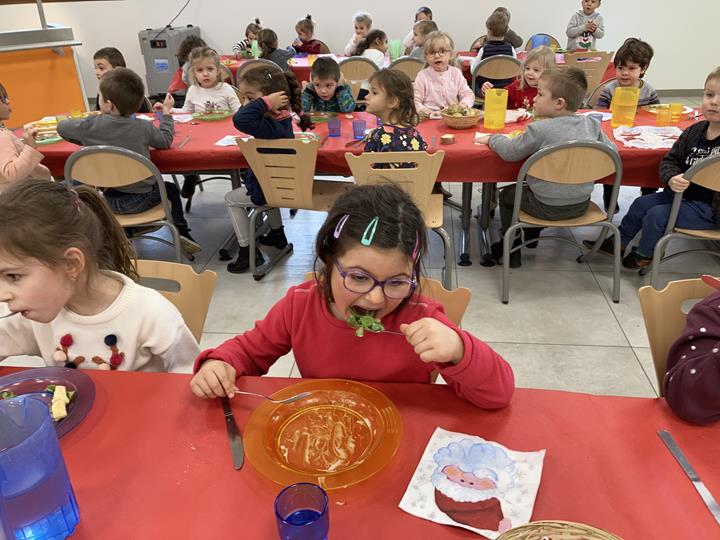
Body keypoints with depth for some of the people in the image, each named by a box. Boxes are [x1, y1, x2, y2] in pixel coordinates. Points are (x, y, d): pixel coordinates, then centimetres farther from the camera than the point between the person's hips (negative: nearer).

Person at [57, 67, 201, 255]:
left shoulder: (91, 125, -11)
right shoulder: (143, 127, -13)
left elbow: (62, 127, 5)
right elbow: (166, 140, 5)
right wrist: (166, 113, 18)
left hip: (108, 200, 1)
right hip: (141, 199, -1)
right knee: (170, 189, 26)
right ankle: (181, 230, 13)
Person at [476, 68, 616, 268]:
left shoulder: (539, 129, -19)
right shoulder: (592, 124, -4)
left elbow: (510, 152, -9)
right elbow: (612, 151, 6)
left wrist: (492, 139, 9)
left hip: (548, 208, -6)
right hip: (582, 205, 6)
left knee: (507, 194, 19)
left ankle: (511, 250, 27)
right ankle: (531, 235, 51)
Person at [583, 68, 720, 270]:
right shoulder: (695, 131, 0)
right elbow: (670, 160, 2)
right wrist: (672, 178, -20)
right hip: (682, 193, 7)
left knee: (657, 214, -14)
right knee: (641, 203, 6)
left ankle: (644, 255, 12)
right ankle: (618, 242, 24)